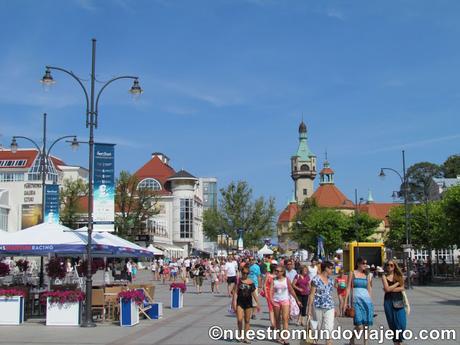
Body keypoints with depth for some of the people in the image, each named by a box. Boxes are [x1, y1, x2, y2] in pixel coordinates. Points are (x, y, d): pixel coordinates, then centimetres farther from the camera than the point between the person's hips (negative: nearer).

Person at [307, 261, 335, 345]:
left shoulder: (330, 279, 9)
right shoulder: (316, 279, -8)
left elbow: (331, 294, 15)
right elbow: (312, 294, -8)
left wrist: (334, 308, 15)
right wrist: (309, 309, -10)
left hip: (329, 307, 4)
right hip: (318, 307, -4)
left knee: (329, 328, -6)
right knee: (317, 328, 9)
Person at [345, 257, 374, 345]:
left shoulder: (367, 275, 13)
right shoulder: (353, 273, 3)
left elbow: (369, 289, 18)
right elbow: (348, 288, 0)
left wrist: (370, 301, 14)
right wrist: (346, 302, -5)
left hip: (367, 300, 4)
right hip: (357, 300, -4)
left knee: (366, 324, 3)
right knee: (359, 326, -13)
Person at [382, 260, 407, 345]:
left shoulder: (399, 276, 9)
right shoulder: (384, 277, 5)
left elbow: (402, 288, -3)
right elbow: (387, 288, -8)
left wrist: (390, 289, -9)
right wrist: (397, 283, -3)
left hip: (398, 300, 0)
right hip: (388, 300, 0)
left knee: (401, 323, -8)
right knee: (392, 323, 3)